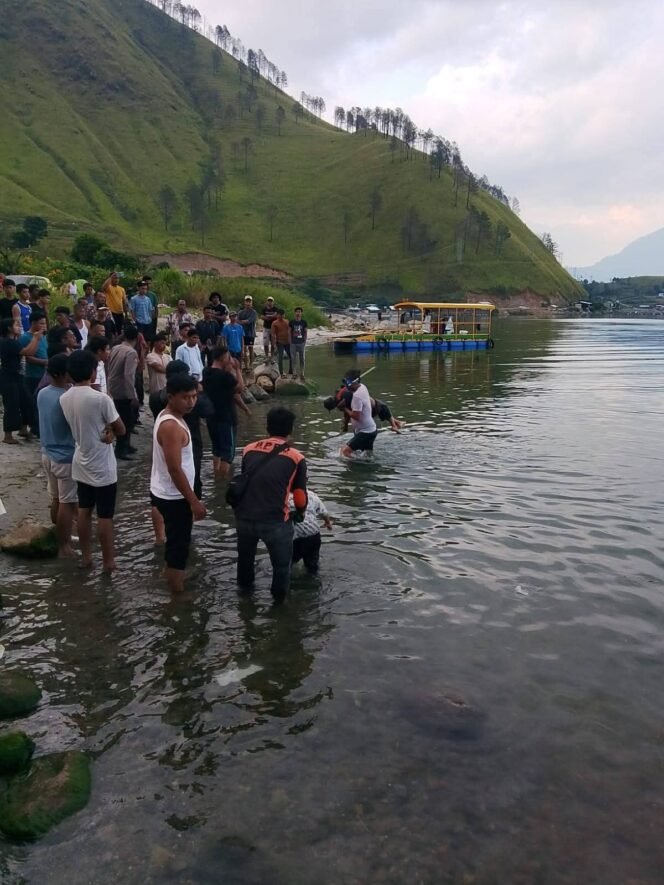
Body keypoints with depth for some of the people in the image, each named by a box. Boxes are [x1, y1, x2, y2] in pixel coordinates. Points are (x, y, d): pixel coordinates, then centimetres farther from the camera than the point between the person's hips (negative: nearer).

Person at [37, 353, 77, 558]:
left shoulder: (42, 394, 0)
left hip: (47, 454, 8)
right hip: (66, 458, -8)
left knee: (56, 499, 21)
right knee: (68, 503, 4)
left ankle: (59, 537, 35)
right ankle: (64, 546, 12)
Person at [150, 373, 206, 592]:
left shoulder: (168, 417, 5)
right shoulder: (171, 426, -27)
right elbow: (175, 470, -27)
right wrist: (194, 502, -22)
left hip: (166, 493, 10)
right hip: (173, 497, -10)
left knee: (176, 542, 23)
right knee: (179, 545, 2)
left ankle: (173, 582, 39)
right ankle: (177, 593, 14)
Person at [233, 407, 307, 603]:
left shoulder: (249, 450, 10)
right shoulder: (296, 458, 1)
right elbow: (300, 498, 5)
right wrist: (300, 513, 28)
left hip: (244, 517, 4)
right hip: (275, 521, -4)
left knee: (245, 555, 31)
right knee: (281, 563, 21)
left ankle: (245, 588, 54)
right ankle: (279, 601, 36)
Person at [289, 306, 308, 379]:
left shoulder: (304, 322, -1)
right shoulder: (291, 322, -3)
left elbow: (305, 332, 6)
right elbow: (290, 332, 3)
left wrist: (305, 341, 1)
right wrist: (290, 341, 0)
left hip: (301, 343, 0)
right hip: (293, 343, 0)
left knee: (302, 359, 6)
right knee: (293, 358, 5)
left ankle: (302, 374, 15)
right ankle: (294, 373, 16)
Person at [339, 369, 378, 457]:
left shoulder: (357, 396, -25)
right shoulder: (362, 387, 3)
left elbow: (356, 416, -26)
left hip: (365, 432, -10)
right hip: (371, 429, 10)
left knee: (345, 450, -16)